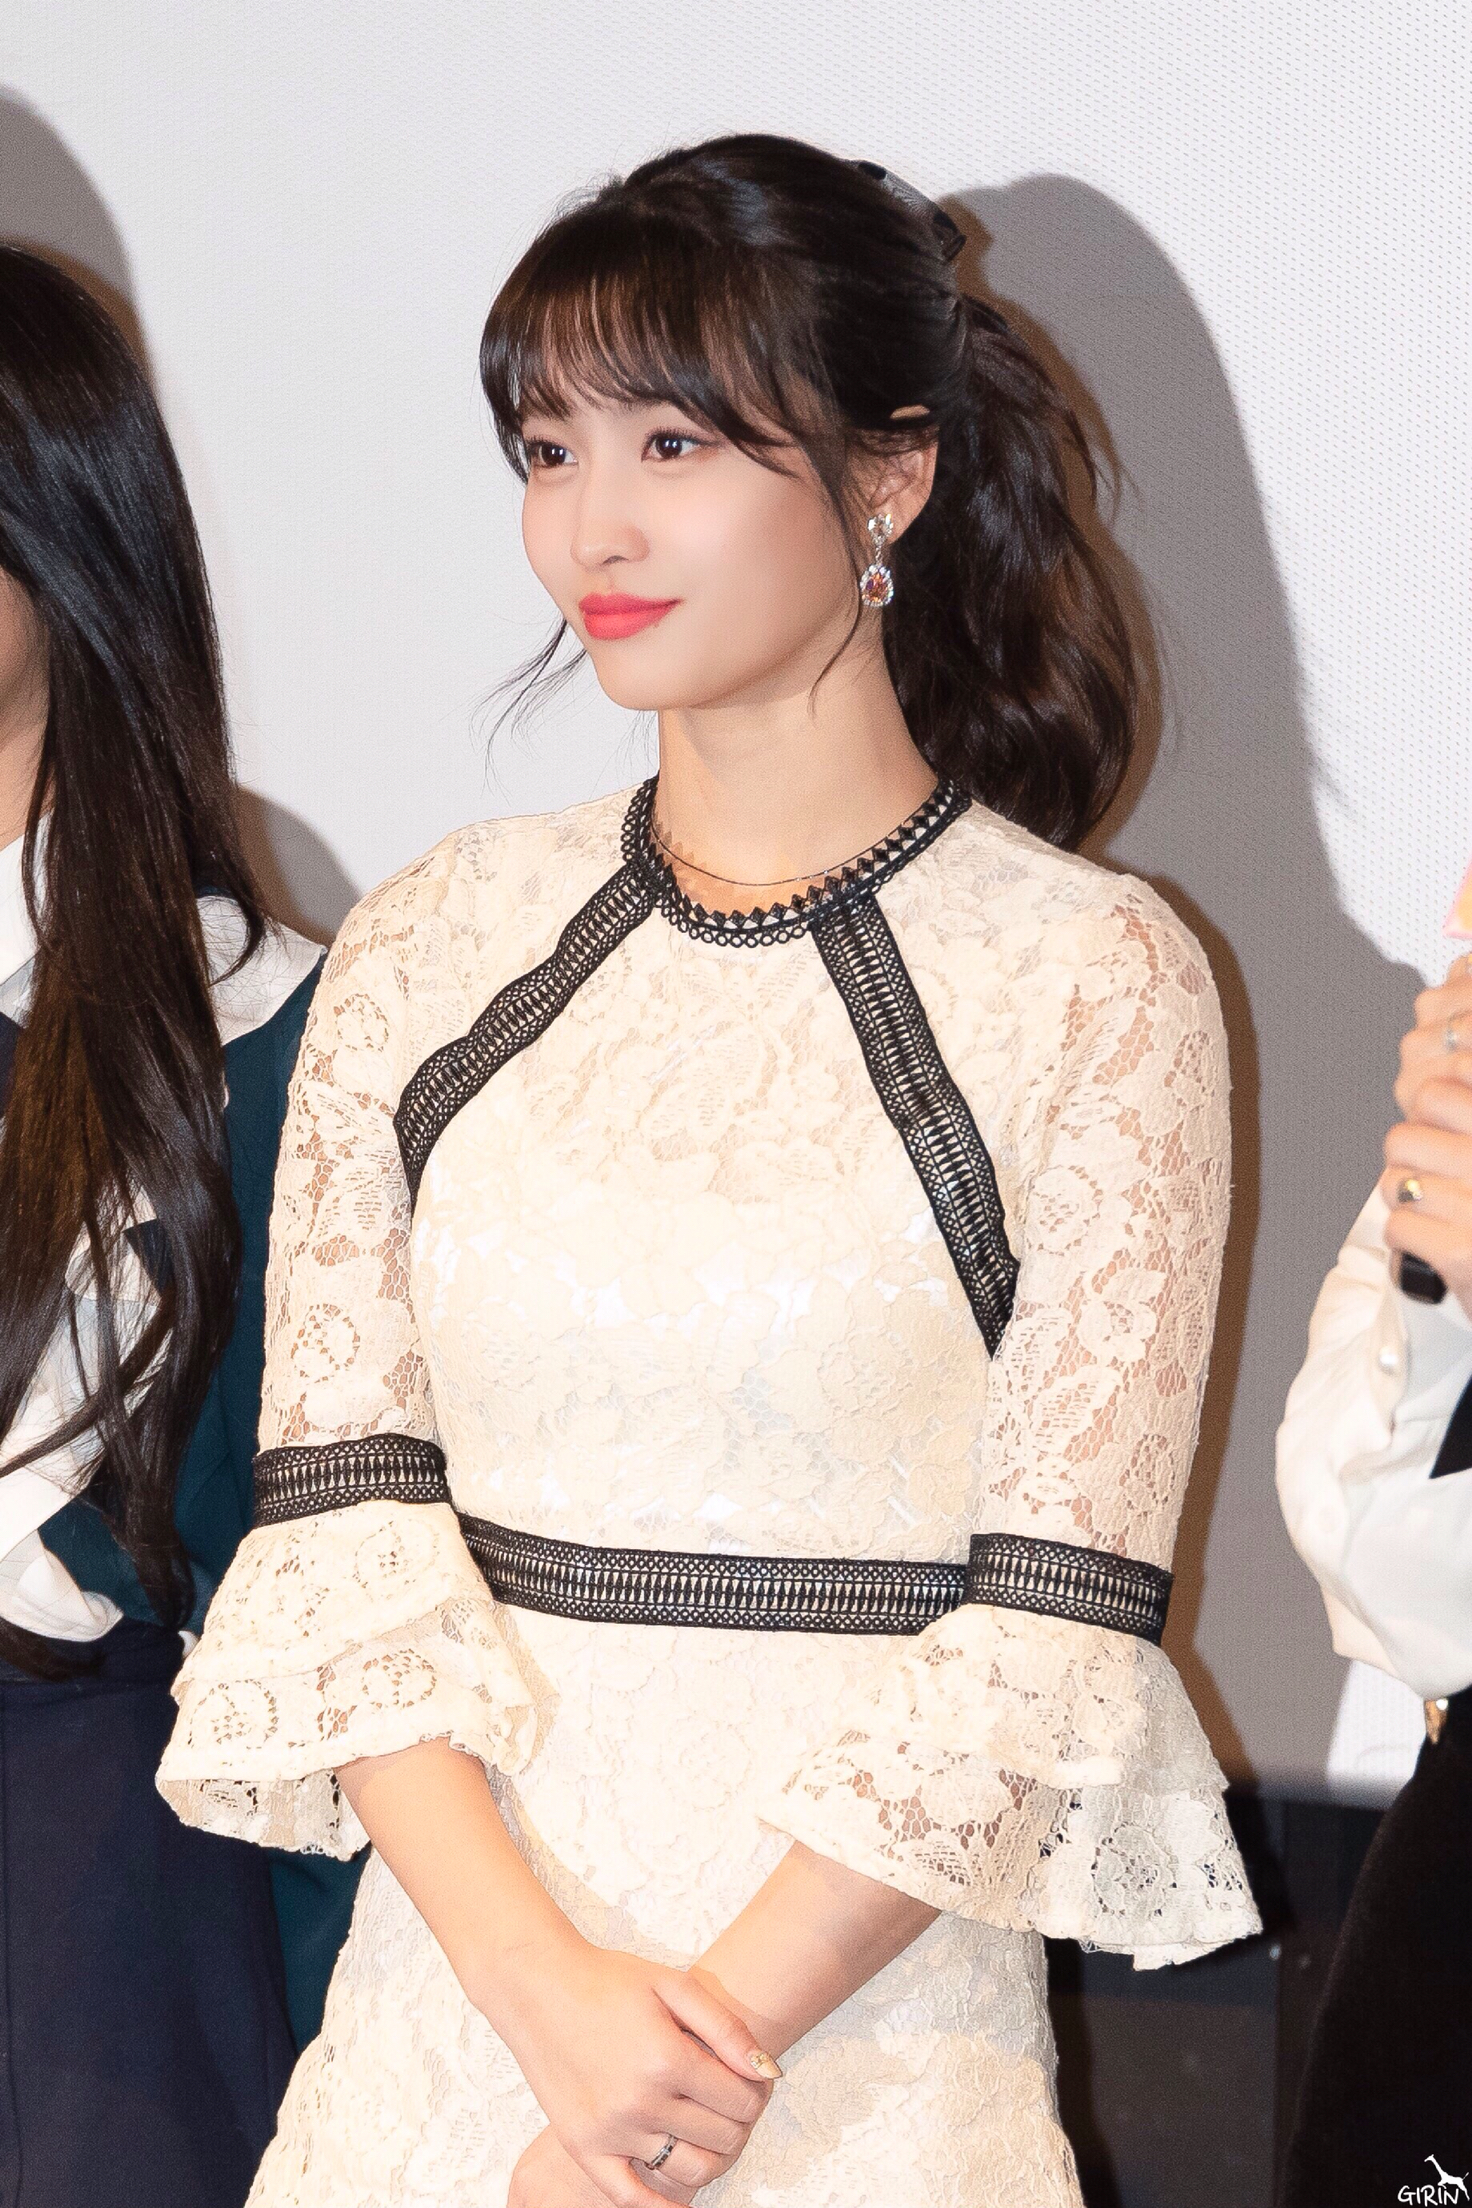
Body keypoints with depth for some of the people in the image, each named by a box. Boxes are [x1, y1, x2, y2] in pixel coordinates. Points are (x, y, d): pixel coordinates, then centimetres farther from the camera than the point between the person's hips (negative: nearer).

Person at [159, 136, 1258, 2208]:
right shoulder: (435, 946, 4)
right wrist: (551, 1982, -14)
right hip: (455, 1989, 3)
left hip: (871, 2027, -3)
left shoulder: (1092, 982, -5)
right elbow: (337, 1511, -2)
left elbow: (1055, 1627, -9)